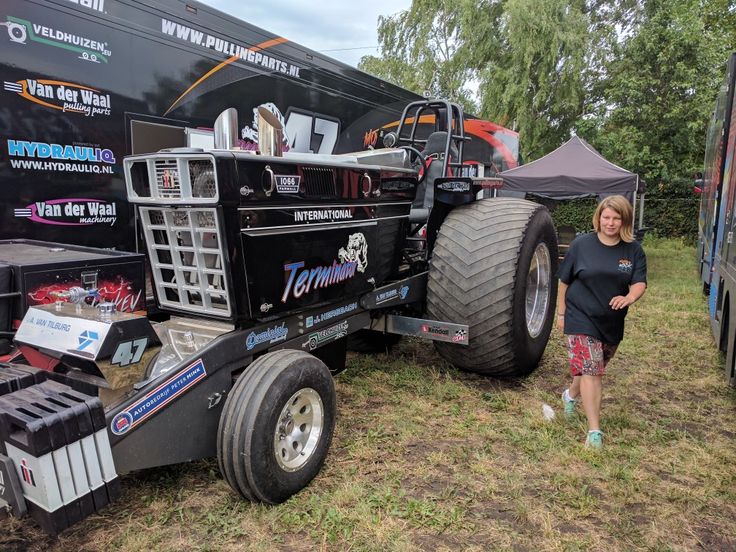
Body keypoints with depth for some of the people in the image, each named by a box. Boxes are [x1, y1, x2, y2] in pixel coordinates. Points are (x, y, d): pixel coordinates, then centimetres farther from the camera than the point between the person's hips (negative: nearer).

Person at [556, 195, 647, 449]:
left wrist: (629, 297, -33)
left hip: (612, 323, 4)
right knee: (590, 371, -10)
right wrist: (561, 313, 2)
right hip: (581, 319, -3)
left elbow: (640, 283, -10)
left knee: (592, 369, 19)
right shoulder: (582, 244, -7)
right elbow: (564, 280, 0)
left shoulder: (634, 251, -1)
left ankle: (572, 394, 49)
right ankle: (594, 431, -6)